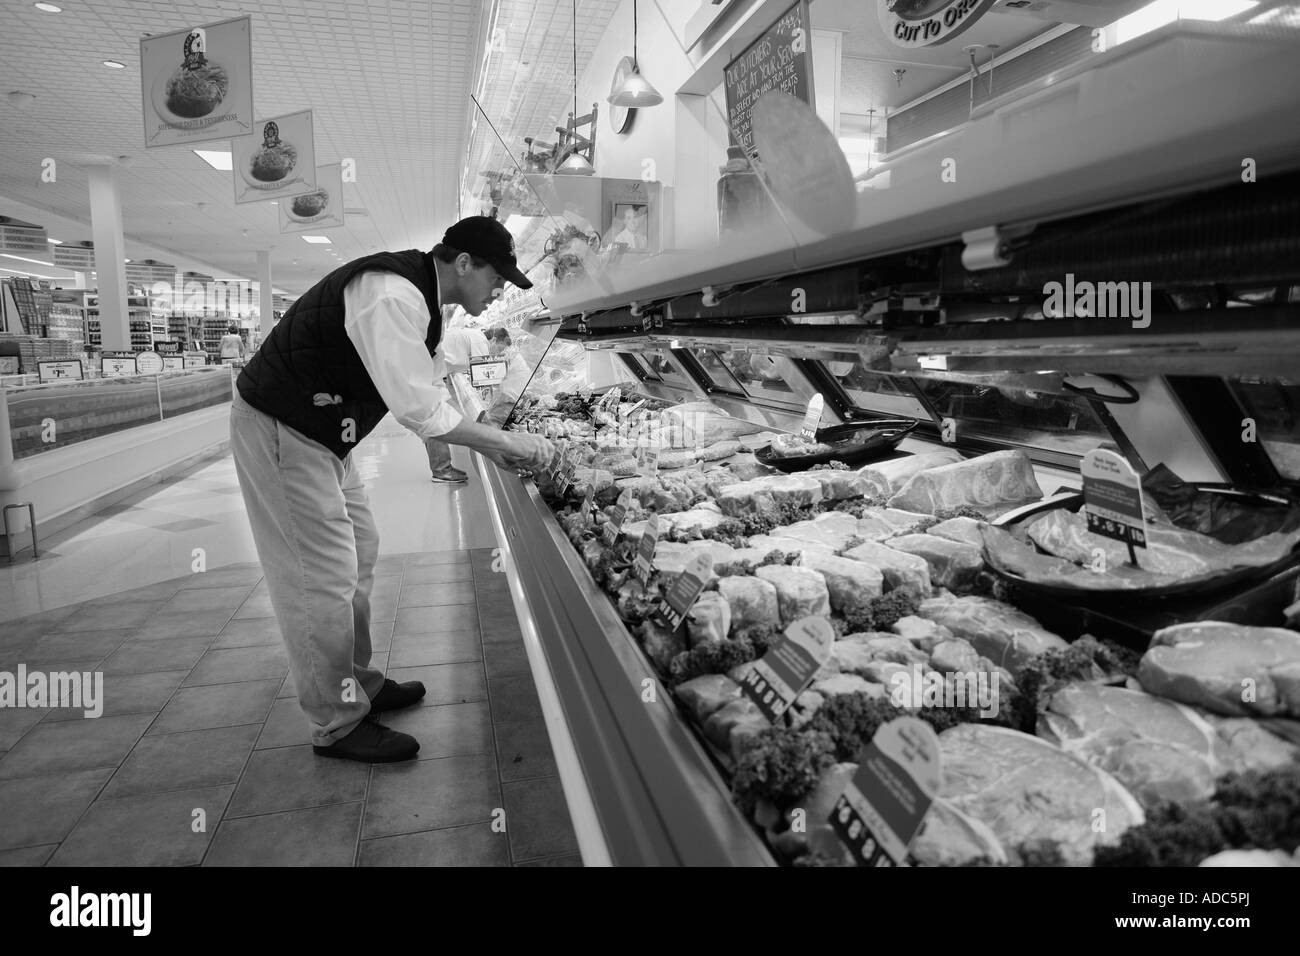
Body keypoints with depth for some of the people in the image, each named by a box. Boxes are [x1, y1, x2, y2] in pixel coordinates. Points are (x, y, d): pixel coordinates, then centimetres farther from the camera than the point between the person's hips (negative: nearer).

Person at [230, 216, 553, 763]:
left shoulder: (416, 296, 6)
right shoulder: (392, 296, -27)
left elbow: (424, 393, 11)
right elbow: (419, 410, -31)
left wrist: (491, 447, 5)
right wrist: (502, 440, -21)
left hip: (321, 430, 10)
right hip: (279, 430, -10)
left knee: (358, 554, 16)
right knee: (324, 576, -4)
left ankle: (359, 684, 32)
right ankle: (336, 726, 11)